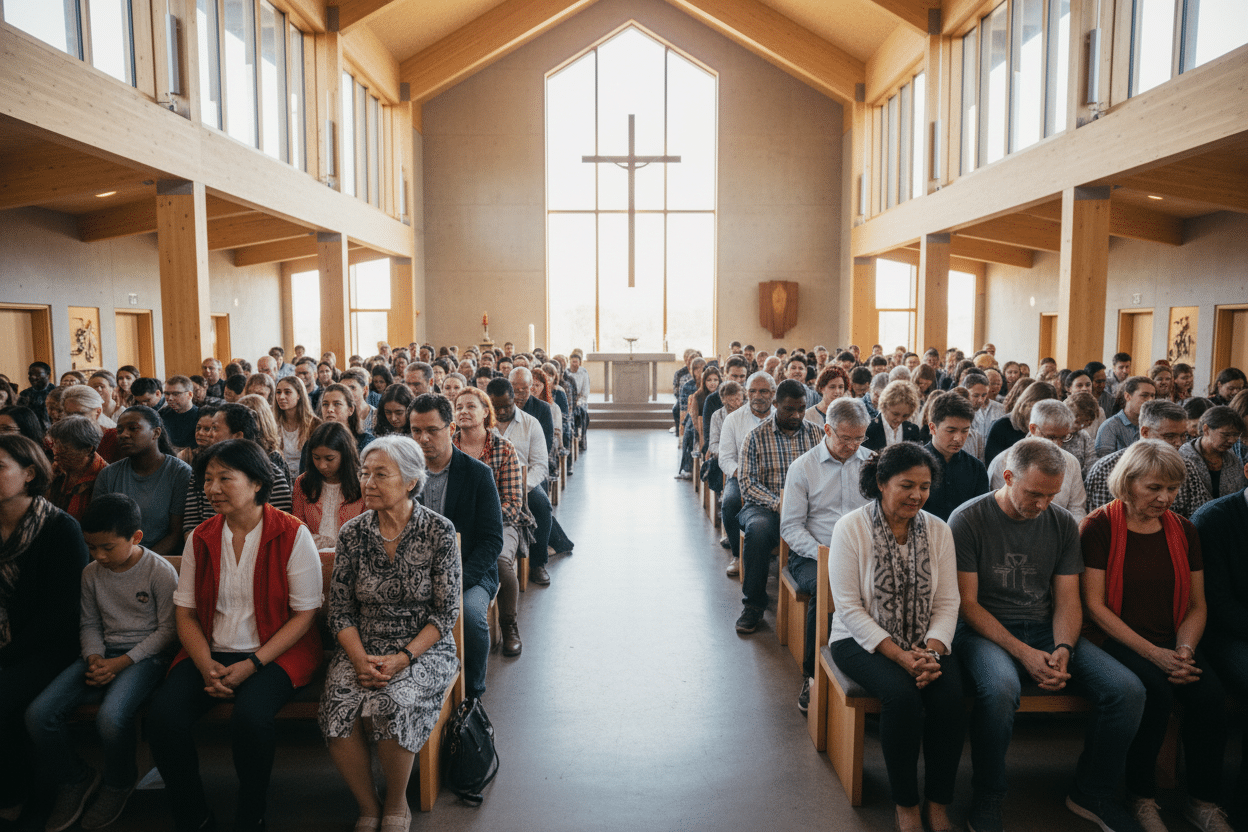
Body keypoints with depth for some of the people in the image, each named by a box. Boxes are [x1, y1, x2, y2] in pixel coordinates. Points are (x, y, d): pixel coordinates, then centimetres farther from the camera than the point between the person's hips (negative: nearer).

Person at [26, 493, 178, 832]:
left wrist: (121, 663, -15)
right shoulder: (92, 573, 7)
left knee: (110, 717, -32)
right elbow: (90, 624, 16)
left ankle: (119, 784, 2)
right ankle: (74, 779, 12)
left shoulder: (161, 572, -10)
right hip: (104, 653, 6)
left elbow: (167, 629, -8)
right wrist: (94, 657, -4)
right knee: (38, 714, -14)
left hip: (146, 654, -6)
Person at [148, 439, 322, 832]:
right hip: (211, 651, 5)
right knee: (163, 715, -21)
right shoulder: (200, 538, 7)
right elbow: (185, 612, 9)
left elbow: (304, 615, -7)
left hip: (275, 652, -4)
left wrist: (252, 664, -15)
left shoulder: (292, 534, -7)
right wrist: (206, 665, -9)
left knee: (250, 718, -31)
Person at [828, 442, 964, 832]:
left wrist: (931, 652, -17)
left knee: (950, 696, -24)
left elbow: (947, 604, 2)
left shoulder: (938, 530, 3)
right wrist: (900, 656, -20)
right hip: (863, 639, -3)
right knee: (902, 696, -29)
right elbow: (849, 608, -12)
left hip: (926, 642, 4)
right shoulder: (851, 528, -9)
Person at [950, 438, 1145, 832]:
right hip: (985, 630, -5)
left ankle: (1091, 793, 8)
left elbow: (1068, 600, 8)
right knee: (1000, 689, -37)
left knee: (1128, 690, -16)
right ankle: (986, 800, -12)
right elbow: (967, 603, -9)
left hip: (1046, 629, 5)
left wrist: (1063, 649, -13)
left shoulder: (1063, 524, 7)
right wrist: (1022, 652, -19)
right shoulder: (968, 520, -8)